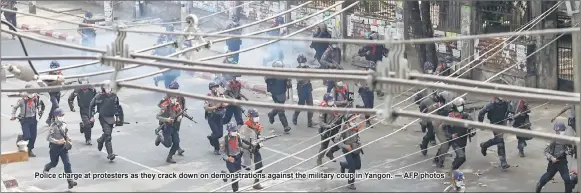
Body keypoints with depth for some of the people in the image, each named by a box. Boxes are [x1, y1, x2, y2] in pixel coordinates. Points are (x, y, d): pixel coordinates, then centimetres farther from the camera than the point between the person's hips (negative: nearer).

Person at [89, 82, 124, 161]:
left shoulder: (114, 95, 2)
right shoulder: (99, 96, -11)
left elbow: (117, 106, 16)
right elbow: (91, 105, -1)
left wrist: (117, 116, 16)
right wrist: (92, 116, -3)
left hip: (111, 117, 5)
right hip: (103, 118, -5)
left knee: (107, 133, 17)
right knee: (108, 135, -14)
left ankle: (100, 140, 51)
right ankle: (110, 154, -14)